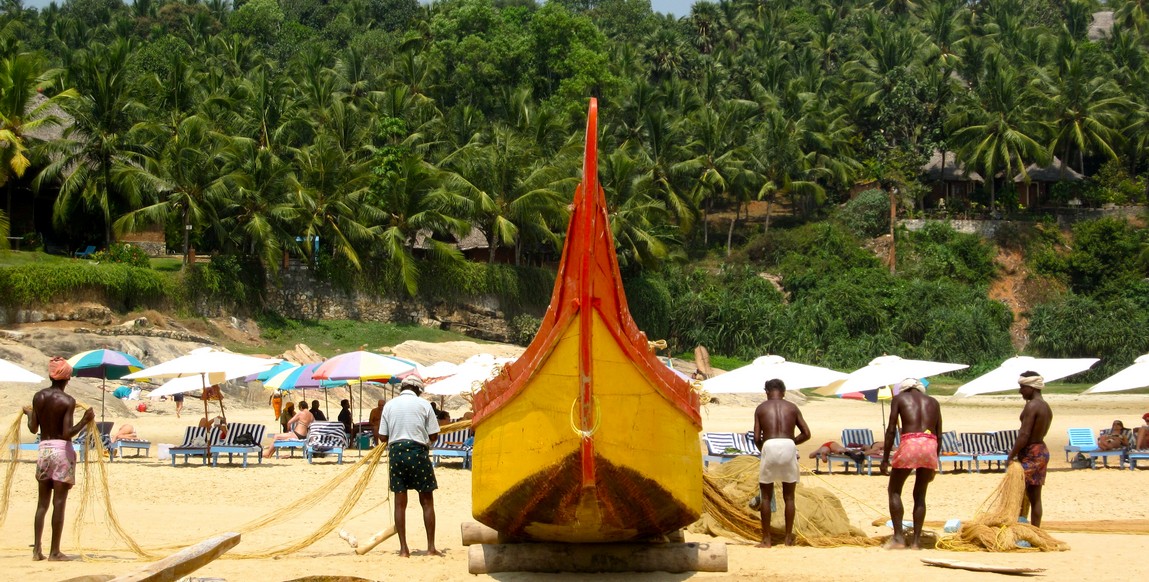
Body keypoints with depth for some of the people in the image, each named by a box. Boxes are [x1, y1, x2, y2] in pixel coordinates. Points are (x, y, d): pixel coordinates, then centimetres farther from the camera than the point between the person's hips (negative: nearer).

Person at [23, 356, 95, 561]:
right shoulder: (68, 401, -11)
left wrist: (29, 414, 24)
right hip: (62, 451, -5)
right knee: (59, 503, -1)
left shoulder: (38, 397, 3)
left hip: (44, 450, 5)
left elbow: (33, 428, 6)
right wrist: (85, 421, -8)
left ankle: (37, 549, 11)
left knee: (42, 502, 12)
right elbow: (67, 433, -18)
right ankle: (54, 552, 1)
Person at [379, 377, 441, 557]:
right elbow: (434, 436, 0)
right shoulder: (424, 404, 0)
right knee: (427, 501, 6)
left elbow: (383, 436, 5)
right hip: (418, 451, -2)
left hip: (396, 450, 2)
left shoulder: (390, 405, 6)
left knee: (400, 502, 6)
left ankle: (403, 548, 5)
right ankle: (431, 547, 4)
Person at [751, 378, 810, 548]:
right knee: (789, 496, 12)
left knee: (766, 496, 9)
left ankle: (766, 539, 7)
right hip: (789, 447, 1)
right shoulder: (792, 407, 16)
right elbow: (806, 434, 11)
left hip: (769, 446, -1)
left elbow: (757, 437, 5)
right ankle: (789, 537, 13)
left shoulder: (761, 408, 12)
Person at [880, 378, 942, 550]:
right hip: (930, 445, 3)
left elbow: (891, 430, 4)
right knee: (920, 495, 16)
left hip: (909, 444, -3)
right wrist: (934, 465, 27)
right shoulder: (933, 402, 24)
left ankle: (898, 537, 1)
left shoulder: (899, 398, 15)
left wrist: (885, 458, 7)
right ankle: (916, 540, 12)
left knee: (894, 491, 11)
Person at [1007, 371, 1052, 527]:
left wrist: (1011, 456, -17)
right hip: (1042, 451, 9)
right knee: (1035, 498, 11)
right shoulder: (1047, 407, 12)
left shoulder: (1032, 405, -16)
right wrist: (1016, 451, 12)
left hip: (1030, 454, -9)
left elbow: (1024, 435, -21)